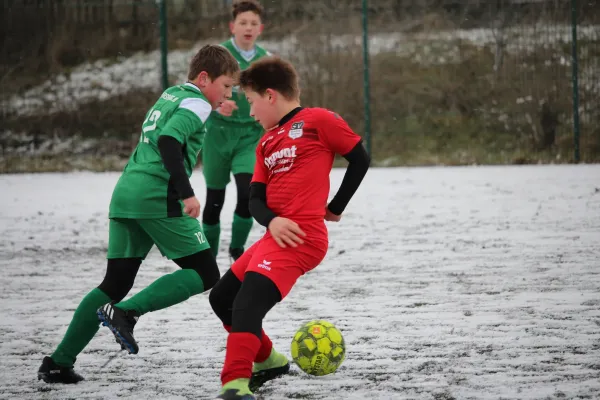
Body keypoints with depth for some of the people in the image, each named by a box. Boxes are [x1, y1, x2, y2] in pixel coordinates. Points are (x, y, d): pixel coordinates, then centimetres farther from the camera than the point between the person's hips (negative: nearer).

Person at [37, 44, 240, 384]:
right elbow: (169, 141, -20)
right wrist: (187, 193, -23)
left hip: (126, 195, 9)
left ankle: (59, 363, 4)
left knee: (116, 283, 11)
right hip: (158, 199, -9)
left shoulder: (169, 96, 24)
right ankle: (126, 313, -17)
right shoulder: (196, 103, -4)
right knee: (206, 274, -1)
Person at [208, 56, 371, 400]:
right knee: (221, 298, 16)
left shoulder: (319, 121, -1)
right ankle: (269, 361, 32)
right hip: (276, 234, 9)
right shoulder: (266, 143, 21)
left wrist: (335, 208, 4)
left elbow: (360, 158, 1)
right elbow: (256, 198, 14)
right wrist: (271, 221, -8)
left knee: (248, 304, -24)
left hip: (303, 236, -9)